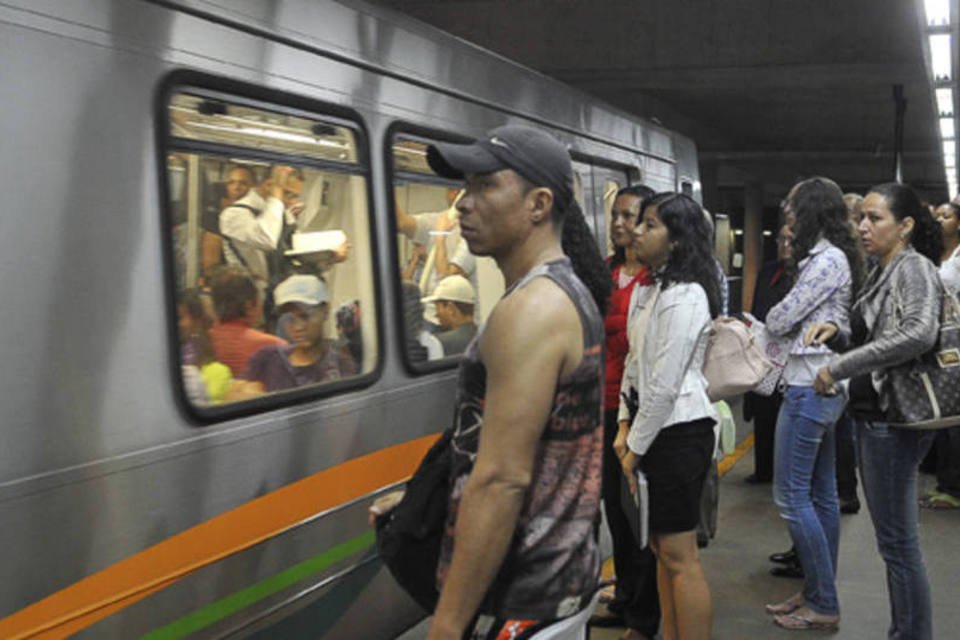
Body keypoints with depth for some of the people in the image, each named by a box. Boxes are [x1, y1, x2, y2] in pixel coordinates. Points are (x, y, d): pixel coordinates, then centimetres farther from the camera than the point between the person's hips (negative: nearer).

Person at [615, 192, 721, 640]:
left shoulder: (684, 296, -17)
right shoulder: (648, 289, 10)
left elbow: (665, 385, -19)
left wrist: (636, 448, -13)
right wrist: (625, 427, 7)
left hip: (678, 433, -9)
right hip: (651, 428, 9)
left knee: (680, 558, -2)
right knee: (661, 548, 17)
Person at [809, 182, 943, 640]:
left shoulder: (914, 267, -12)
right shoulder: (879, 273, 14)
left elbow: (920, 333, -30)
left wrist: (838, 367, -26)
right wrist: (835, 336, 1)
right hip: (872, 415, 9)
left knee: (897, 541, -3)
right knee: (892, 538, 16)